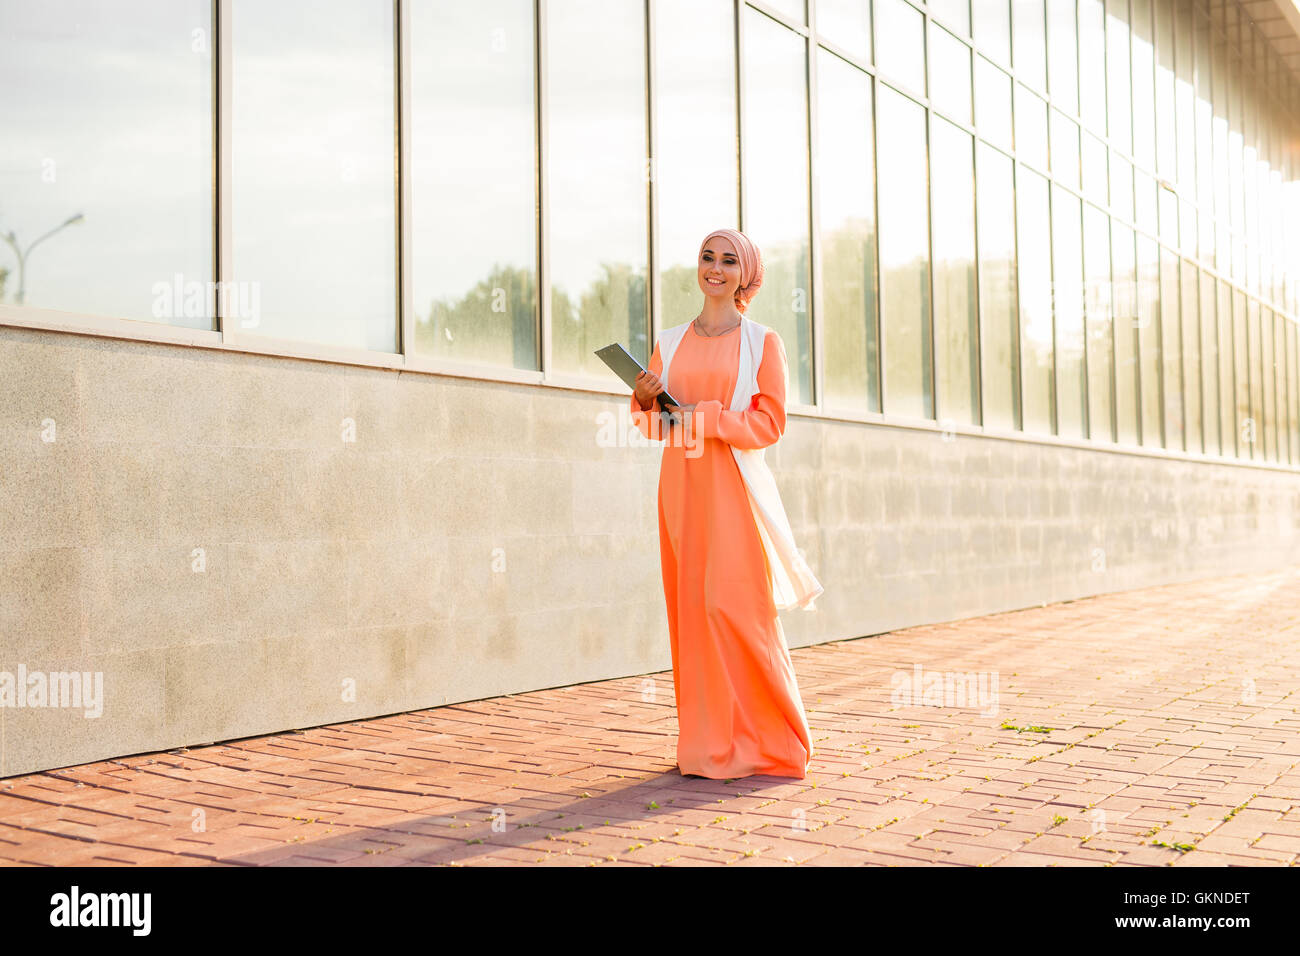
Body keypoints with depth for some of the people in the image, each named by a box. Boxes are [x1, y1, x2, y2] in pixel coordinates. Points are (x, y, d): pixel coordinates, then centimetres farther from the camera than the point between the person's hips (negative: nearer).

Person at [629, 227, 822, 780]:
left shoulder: (762, 342, 4)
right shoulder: (670, 342, 15)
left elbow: (770, 422, -4)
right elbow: (655, 423, 17)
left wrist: (706, 416, -14)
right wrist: (645, 400, -5)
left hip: (733, 485, -4)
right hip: (681, 484, 4)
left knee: (734, 605, -11)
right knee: (691, 606, 2)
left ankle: (762, 741, 2)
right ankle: (708, 744, 9)